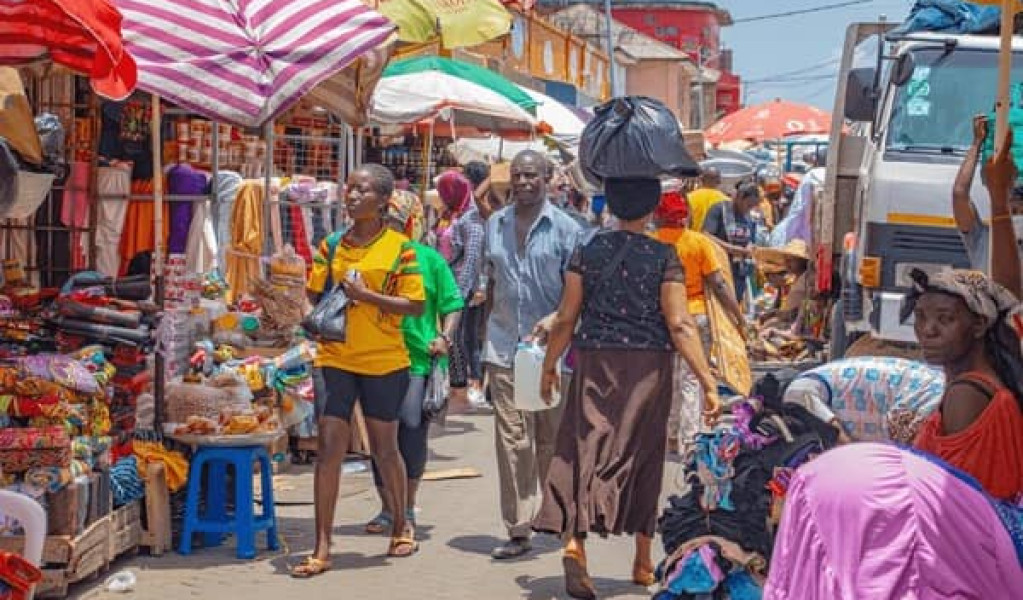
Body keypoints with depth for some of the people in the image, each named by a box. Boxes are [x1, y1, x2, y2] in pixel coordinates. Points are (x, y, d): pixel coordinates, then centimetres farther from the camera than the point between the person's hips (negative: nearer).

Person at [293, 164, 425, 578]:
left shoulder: (399, 248, -5)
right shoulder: (331, 245, 6)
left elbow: (415, 306, -8)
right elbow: (314, 295, 13)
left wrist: (365, 295, -18)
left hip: (384, 362, -2)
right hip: (335, 358, 2)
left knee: (385, 448, 12)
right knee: (329, 448, -3)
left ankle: (401, 528, 33)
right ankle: (322, 548, -1)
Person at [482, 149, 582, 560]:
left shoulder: (565, 228, -3)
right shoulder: (495, 225, 10)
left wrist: (554, 319, -21)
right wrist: (486, 335, 13)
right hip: (504, 346, 3)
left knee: (551, 437, 8)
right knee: (511, 438, -1)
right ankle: (518, 530, 1)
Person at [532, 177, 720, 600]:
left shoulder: (588, 252, 1)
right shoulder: (664, 257, -4)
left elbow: (566, 318, 2)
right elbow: (680, 326, -9)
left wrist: (549, 366, 14)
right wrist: (707, 382, -7)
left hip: (594, 362, 1)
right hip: (648, 365, -1)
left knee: (585, 446, 1)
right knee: (642, 457, 10)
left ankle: (573, 539, -22)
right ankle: (643, 563, 19)